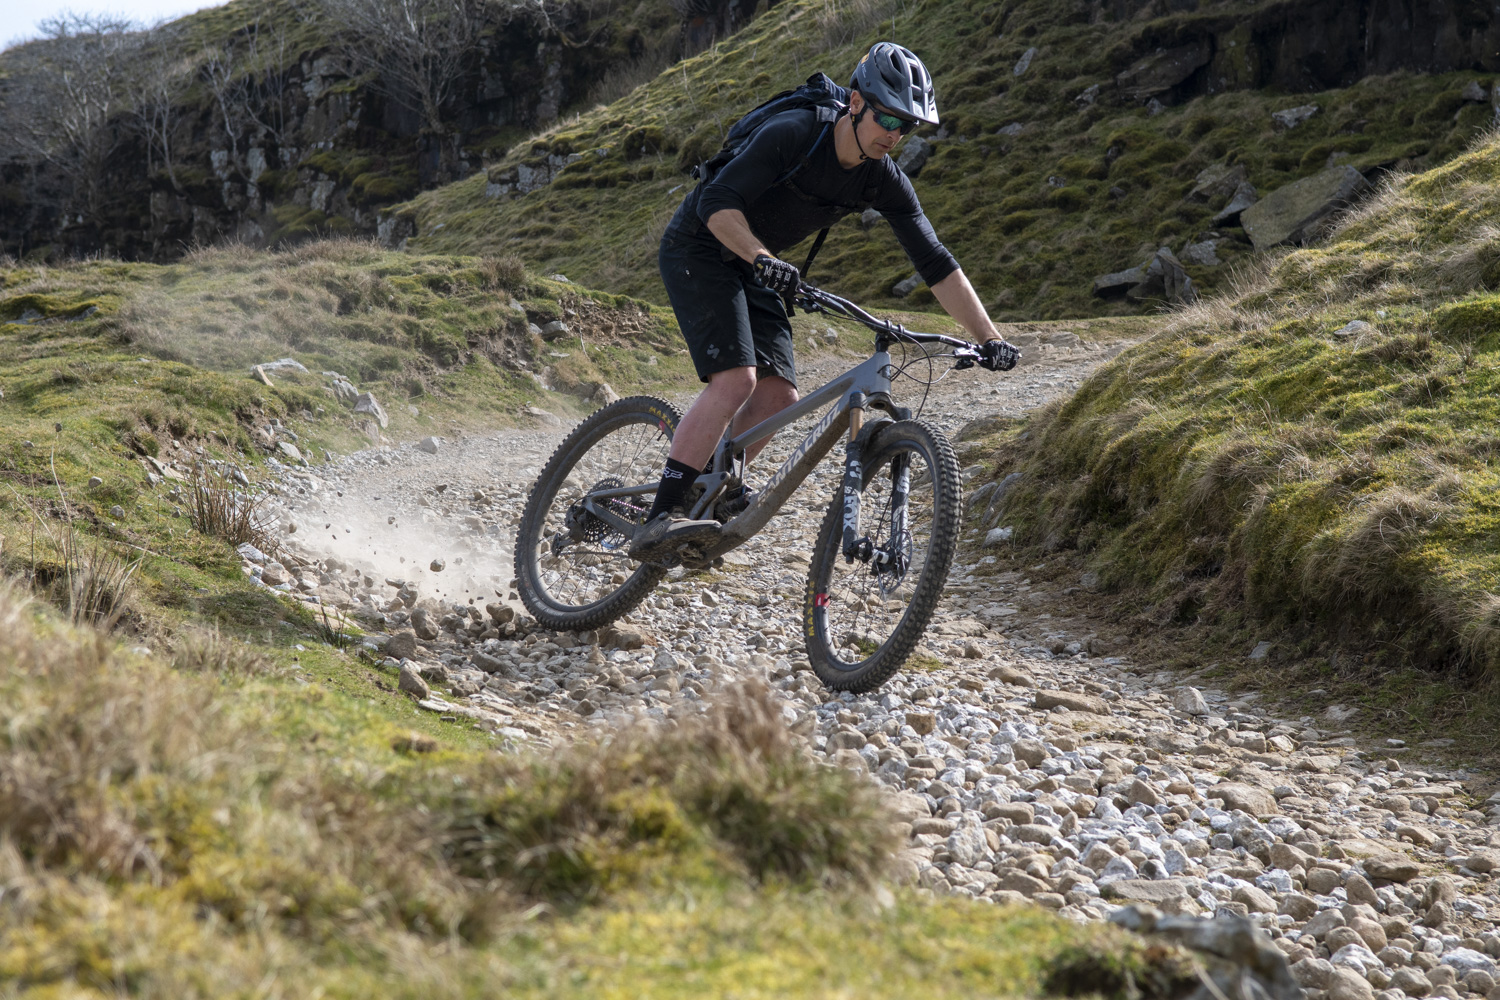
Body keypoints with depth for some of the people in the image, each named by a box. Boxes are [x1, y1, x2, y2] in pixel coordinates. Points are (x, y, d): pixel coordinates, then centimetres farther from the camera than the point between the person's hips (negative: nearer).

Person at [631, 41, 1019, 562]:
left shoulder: (885, 181, -7)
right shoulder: (793, 134, -26)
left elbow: (935, 263, -6)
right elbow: (717, 202, -32)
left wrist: (989, 338, -12)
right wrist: (763, 258, -48)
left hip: (751, 267, 7)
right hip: (699, 249, -7)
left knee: (779, 395, -6)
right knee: (735, 380, -24)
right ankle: (659, 519, -25)